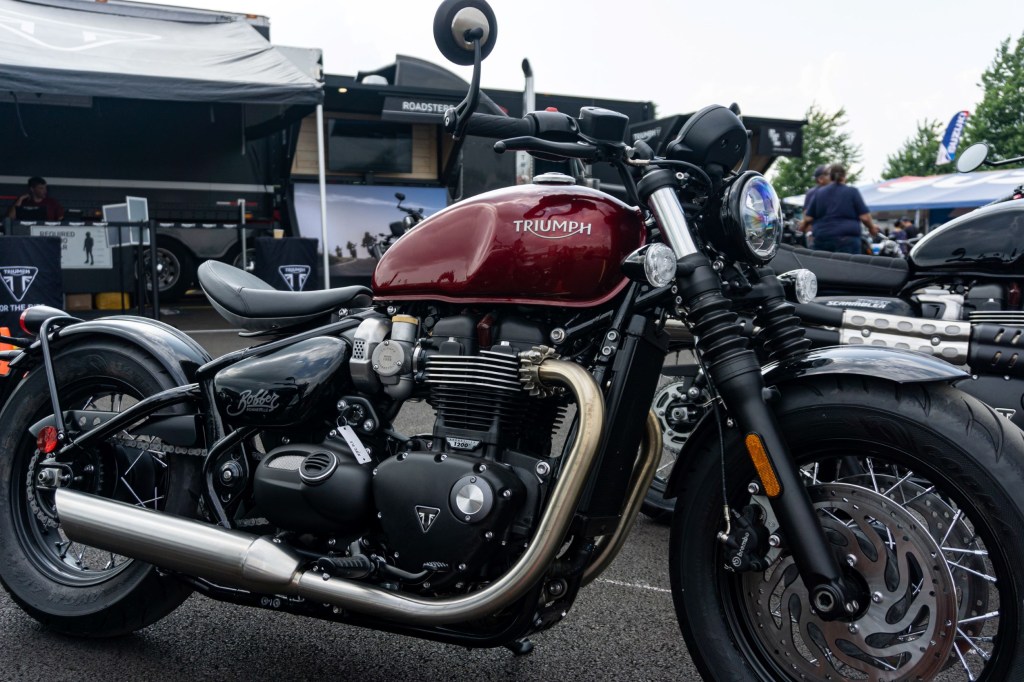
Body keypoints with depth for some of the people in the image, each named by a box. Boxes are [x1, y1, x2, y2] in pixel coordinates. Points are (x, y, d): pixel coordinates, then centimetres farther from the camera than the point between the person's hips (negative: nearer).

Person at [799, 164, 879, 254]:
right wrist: (872, 227, 16)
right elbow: (864, 217, -3)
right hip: (847, 240, -3)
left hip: (822, 239, 3)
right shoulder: (852, 192, 1)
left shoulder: (819, 192, 8)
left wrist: (804, 224, 27)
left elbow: (808, 218, 5)